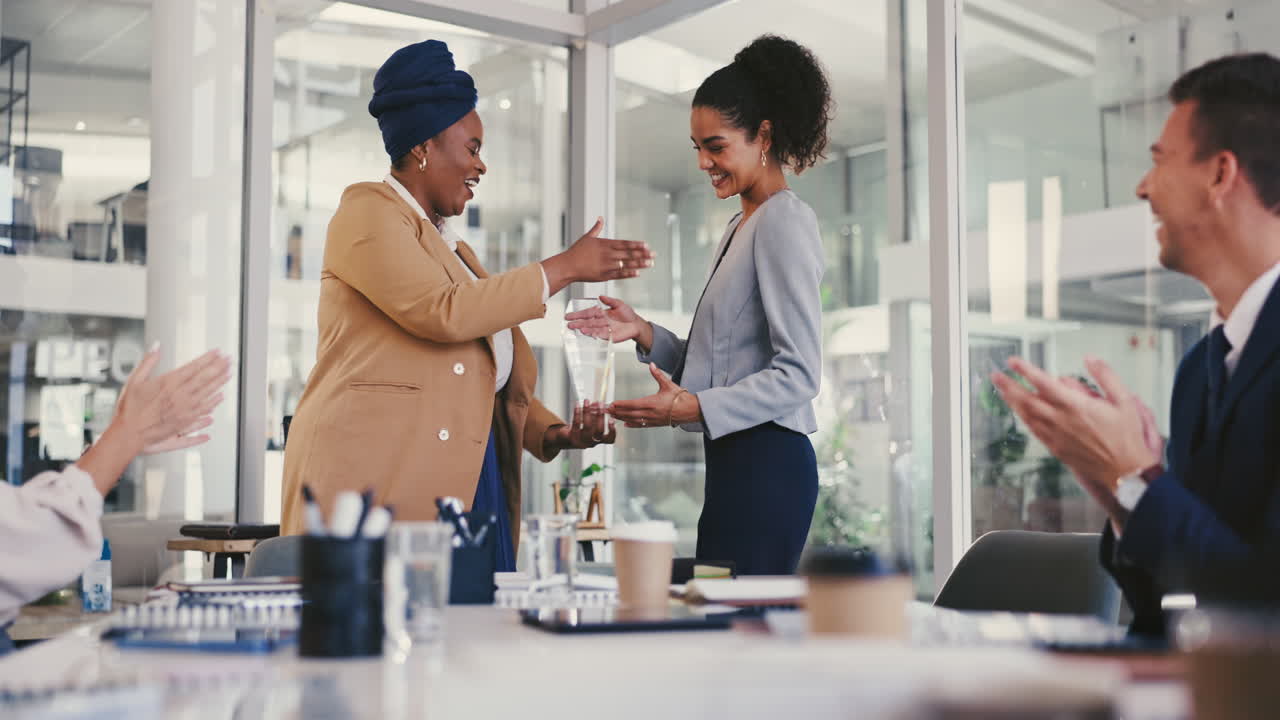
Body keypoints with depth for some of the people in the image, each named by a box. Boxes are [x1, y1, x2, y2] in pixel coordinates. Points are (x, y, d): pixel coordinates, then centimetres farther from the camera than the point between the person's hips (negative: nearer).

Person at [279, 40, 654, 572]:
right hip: (376, 483, -8)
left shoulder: (450, 248, 24)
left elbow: (491, 377, 22)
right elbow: (443, 312, -16)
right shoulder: (367, 213, 0)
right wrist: (564, 268, -10)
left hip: (468, 485, 8)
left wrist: (550, 433, 3)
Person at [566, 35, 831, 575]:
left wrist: (692, 407, -21)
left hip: (766, 463, -9)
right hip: (736, 463, 9)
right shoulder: (739, 227, 21)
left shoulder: (784, 221, -8)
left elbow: (798, 375, -14)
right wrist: (643, 333, 7)